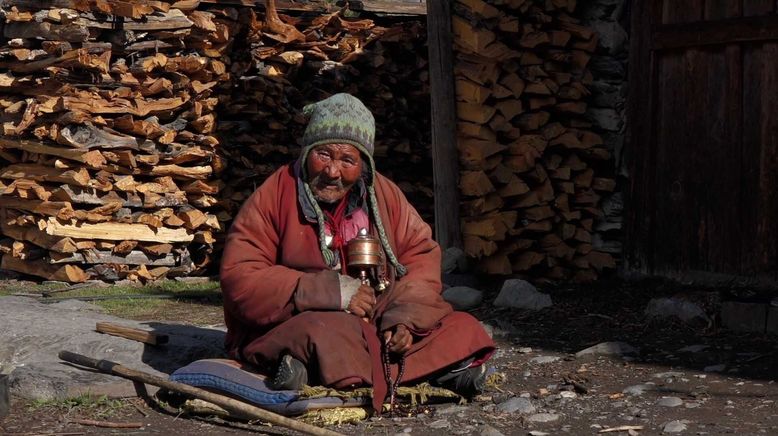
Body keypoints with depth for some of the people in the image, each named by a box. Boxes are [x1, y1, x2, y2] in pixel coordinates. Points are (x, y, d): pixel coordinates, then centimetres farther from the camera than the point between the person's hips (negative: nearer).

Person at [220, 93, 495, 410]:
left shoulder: (383, 194, 5)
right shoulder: (273, 198, -9)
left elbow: (422, 254, 7)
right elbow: (239, 281, -16)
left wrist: (405, 315, -14)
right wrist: (331, 292, -24)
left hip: (376, 322, 6)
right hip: (288, 326, -6)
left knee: (463, 333, -9)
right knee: (327, 335, -38)